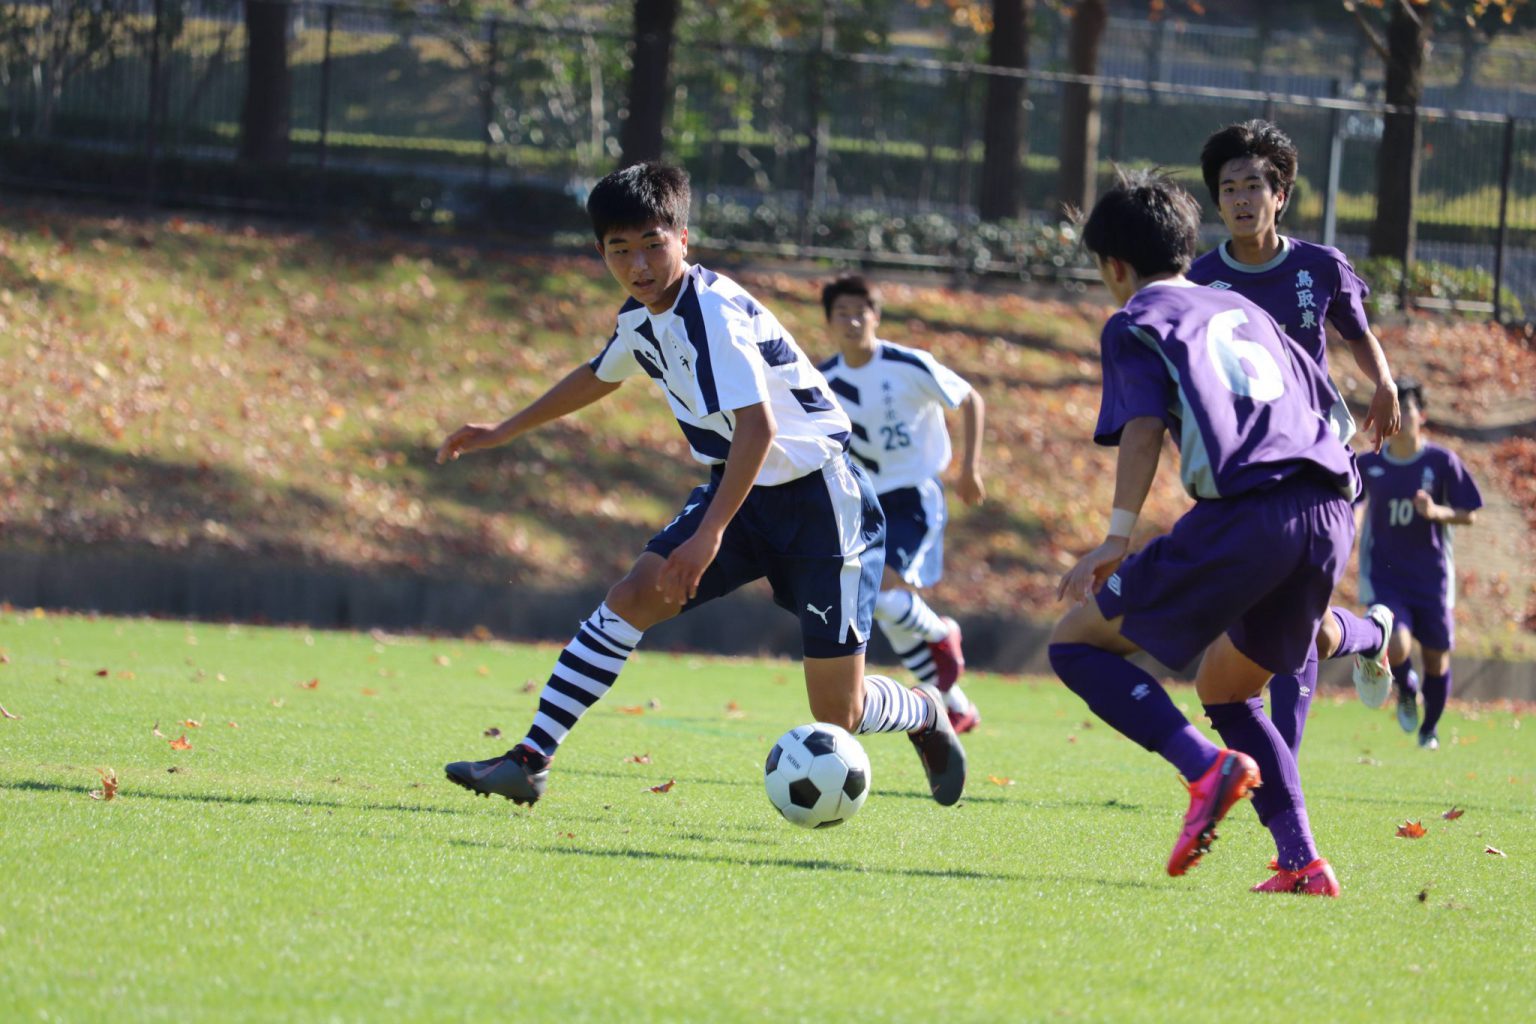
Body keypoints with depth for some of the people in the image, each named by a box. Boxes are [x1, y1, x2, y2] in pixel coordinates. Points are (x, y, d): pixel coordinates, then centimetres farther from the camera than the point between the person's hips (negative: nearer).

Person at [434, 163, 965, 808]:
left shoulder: (714, 312, -24)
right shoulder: (641, 319, 4)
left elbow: (757, 426, -33)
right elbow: (600, 376, 27)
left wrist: (708, 536, -38)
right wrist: (504, 432, 33)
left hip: (817, 496, -8)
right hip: (738, 489, 8)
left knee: (837, 713, -5)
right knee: (632, 598, -12)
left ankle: (926, 716, 29)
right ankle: (529, 761, -12)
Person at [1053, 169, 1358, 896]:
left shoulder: (1135, 324, 11)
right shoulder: (1242, 310, 30)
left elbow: (1143, 426, -6)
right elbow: (1318, 402, 28)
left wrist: (1118, 537, -10)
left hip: (1243, 511, -7)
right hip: (1332, 512, 7)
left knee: (1078, 642, 5)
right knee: (1224, 686, 26)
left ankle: (1207, 765, -18)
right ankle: (1301, 861, 9)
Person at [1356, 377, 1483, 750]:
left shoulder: (1442, 462, -6)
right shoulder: (1368, 466, -1)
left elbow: (1469, 515, -2)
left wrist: (1437, 512, -19)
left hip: (1431, 576, 0)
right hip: (1384, 576, 0)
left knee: (1436, 659, 7)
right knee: (1396, 648, -22)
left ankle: (1429, 729, 33)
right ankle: (1406, 690, 14)